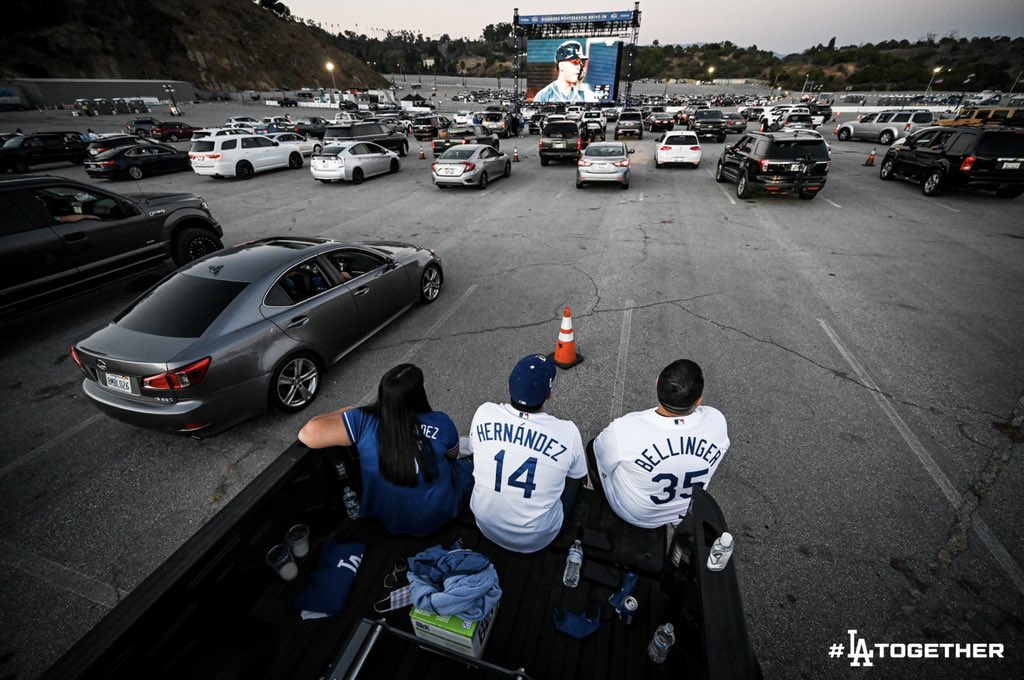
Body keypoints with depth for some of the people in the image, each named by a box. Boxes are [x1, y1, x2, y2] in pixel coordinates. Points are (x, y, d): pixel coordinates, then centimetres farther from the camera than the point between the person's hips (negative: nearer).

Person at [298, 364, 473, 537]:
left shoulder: (364, 420, -26)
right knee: (467, 465, 24)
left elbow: (308, 434, -26)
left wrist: (345, 411, -9)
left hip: (387, 518, 2)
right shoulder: (440, 423, -23)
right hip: (438, 515, -2)